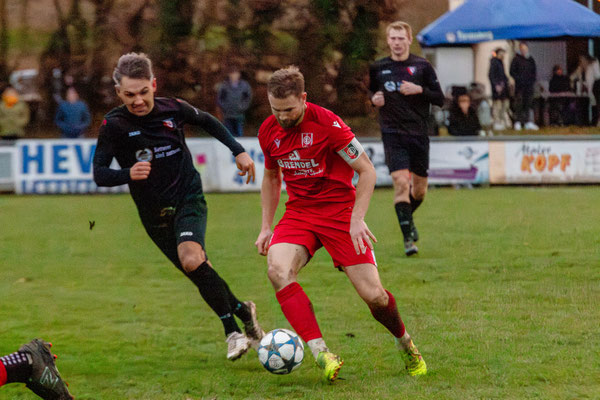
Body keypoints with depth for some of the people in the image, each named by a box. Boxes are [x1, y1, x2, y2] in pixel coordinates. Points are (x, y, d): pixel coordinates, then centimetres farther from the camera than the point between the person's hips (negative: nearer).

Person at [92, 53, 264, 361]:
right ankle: (243, 312, 25)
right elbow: (99, 173, -13)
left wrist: (238, 150, 10)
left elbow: (207, 121, 15)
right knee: (200, 275, 2)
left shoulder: (173, 109, -6)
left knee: (192, 260, -26)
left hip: (189, 200, -2)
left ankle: (232, 329, -14)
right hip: (154, 215, 2)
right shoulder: (114, 125, -11)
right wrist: (128, 174, -33)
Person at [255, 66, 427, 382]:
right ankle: (320, 353, -33)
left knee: (372, 295, -10)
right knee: (278, 270, -28)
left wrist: (356, 220, -18)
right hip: (298, 213, 4)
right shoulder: (268, 131, 0)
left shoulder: (326, 124, -17)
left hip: (339, 211, -4)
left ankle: (405, 344, 23)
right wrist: (266, 226, 11)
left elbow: (366, 170, -11)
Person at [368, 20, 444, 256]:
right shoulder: (378, 68, 5)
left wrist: (420, 90, -15)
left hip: (418, 133, 1)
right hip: (392, 134, -1)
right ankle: (408, 236, -13)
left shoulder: (422, 67, 2)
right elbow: (371, 91, 21)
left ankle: (407, 217, 40)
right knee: (401, 183, -17)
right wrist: (374, 99, -2)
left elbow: (440, 99, 2)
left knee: (419, 190, 9)